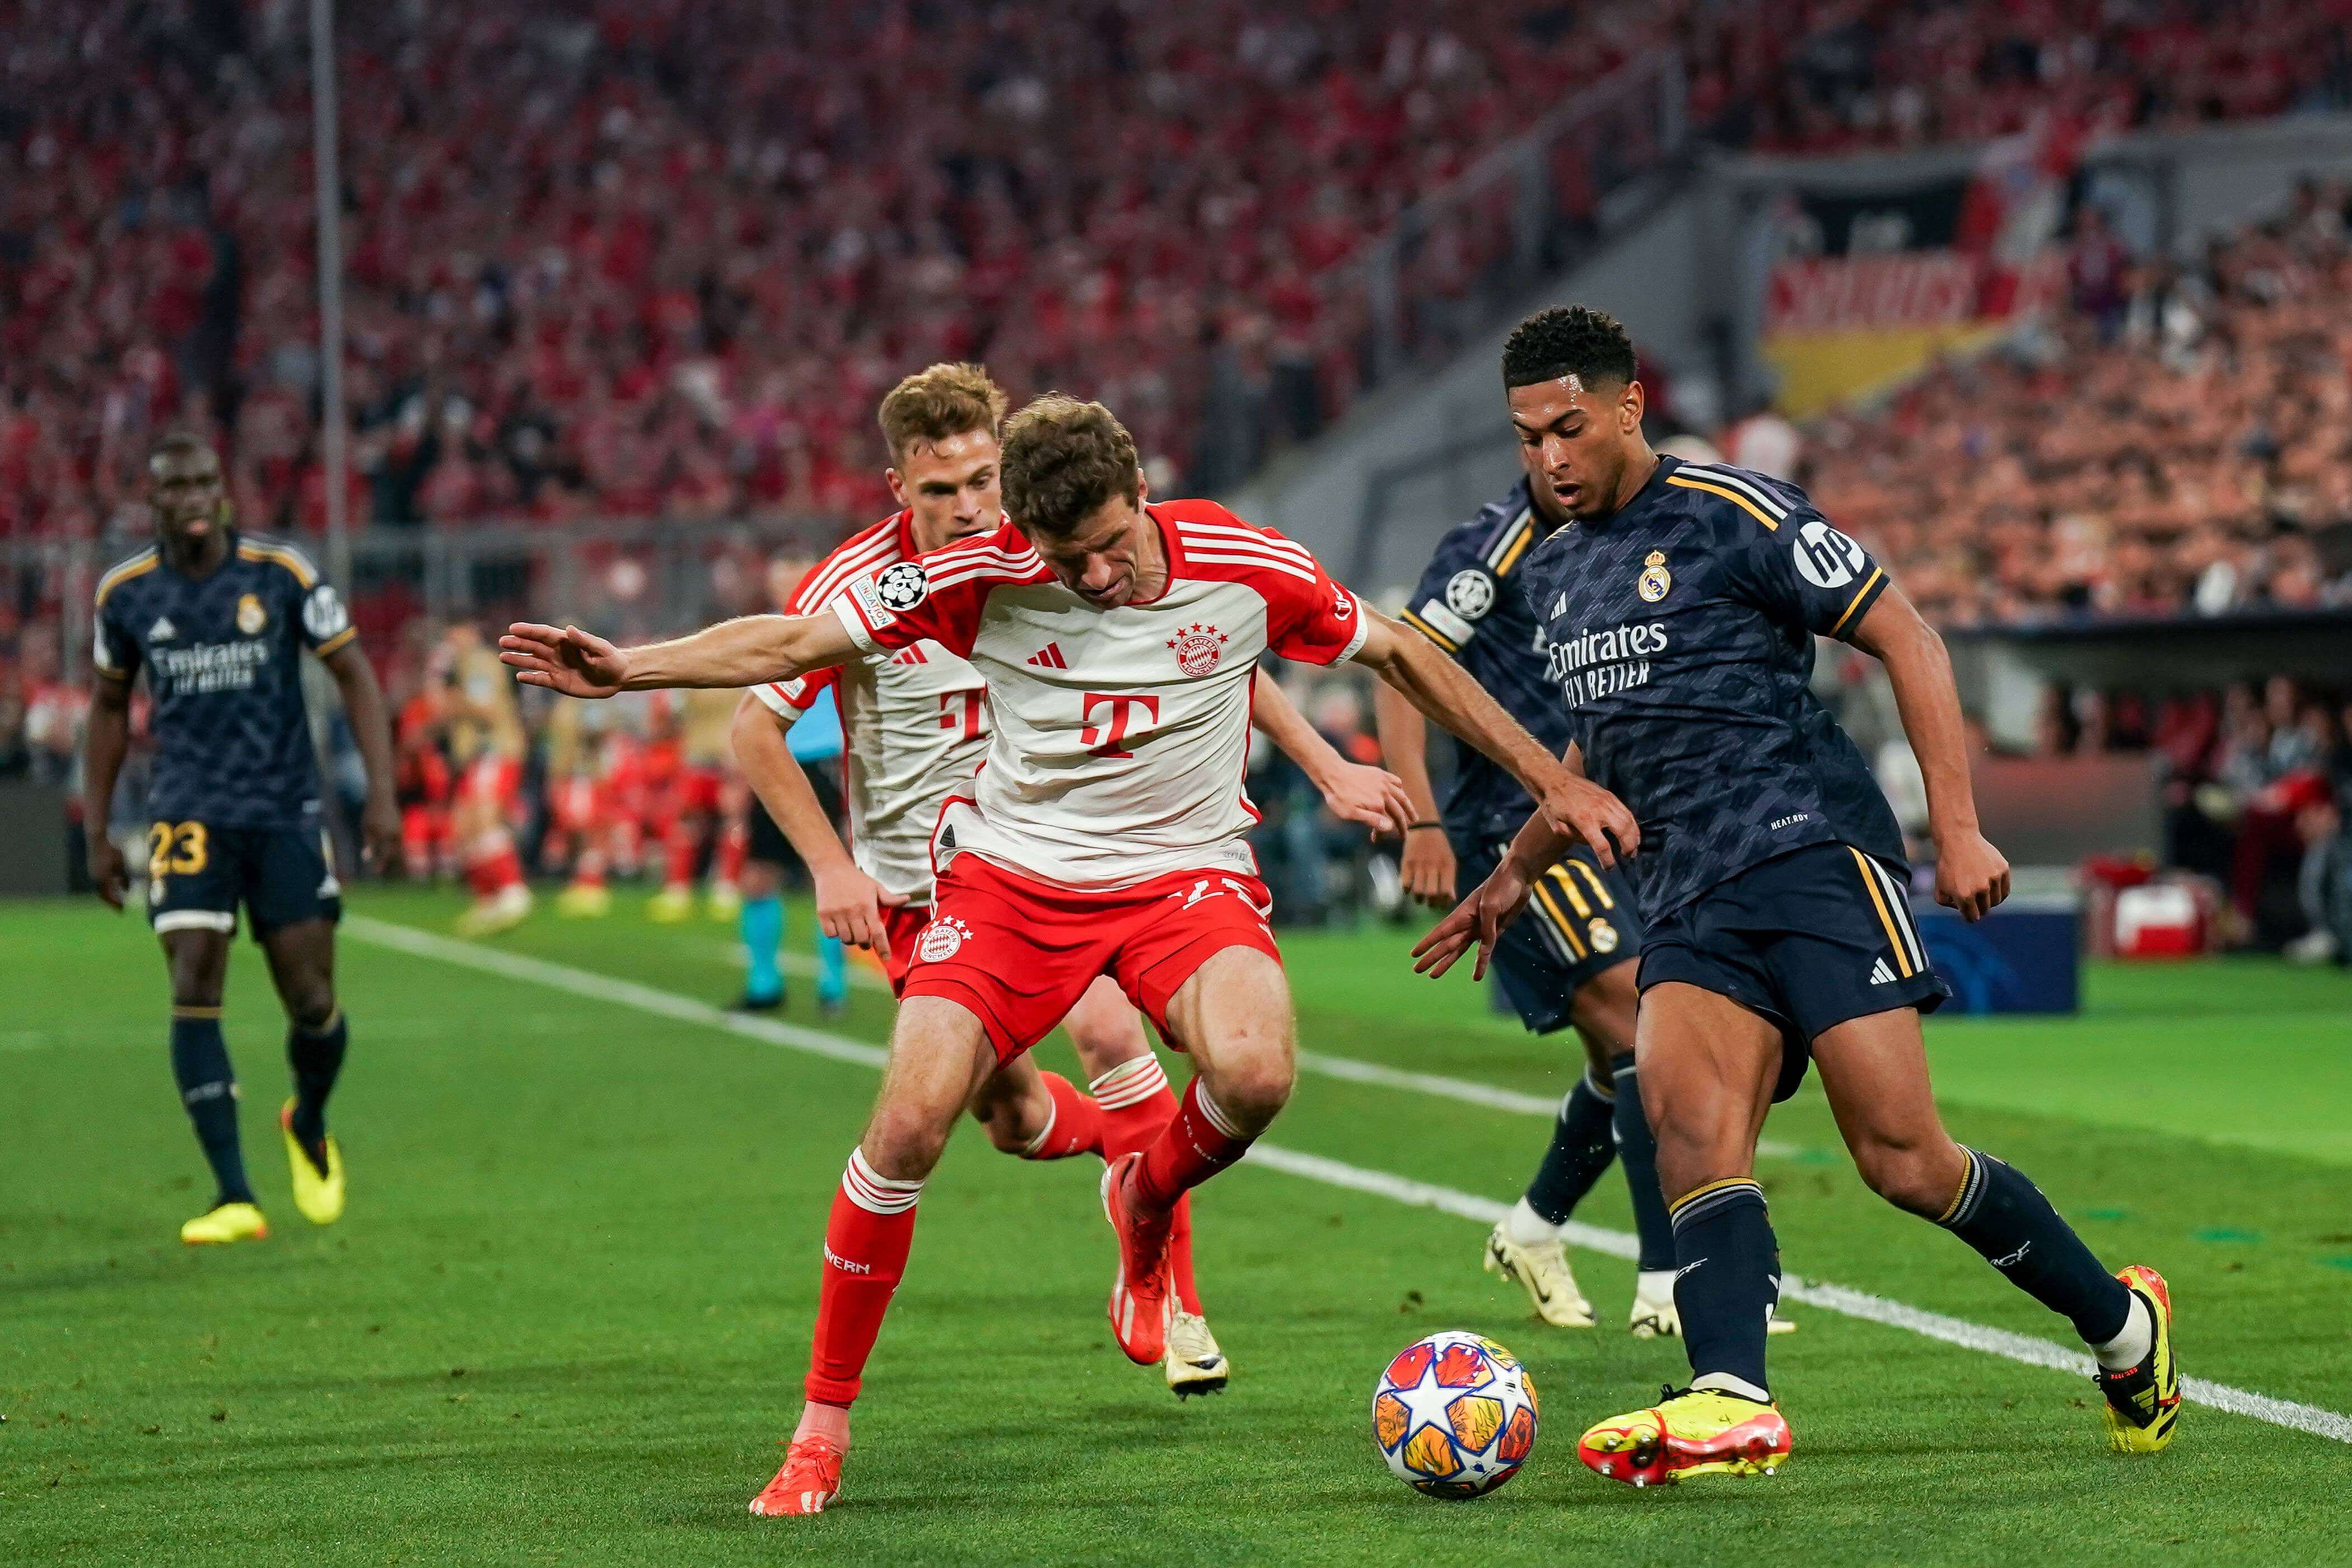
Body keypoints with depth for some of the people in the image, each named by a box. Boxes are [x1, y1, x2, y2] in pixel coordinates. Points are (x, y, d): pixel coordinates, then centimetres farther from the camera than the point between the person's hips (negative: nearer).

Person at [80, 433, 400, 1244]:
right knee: (194, 989, -15)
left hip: (286, 812, -1)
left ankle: (310, 1127, 33)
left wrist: (382, 793, -11)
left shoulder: (281, 572, -6)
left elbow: (354, 675, -1)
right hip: (190, 813, 1)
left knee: (312, 1004, -2)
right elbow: (110, 706, 15)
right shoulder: (125, 592, 1)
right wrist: (97, 831, 13)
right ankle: (234, 1198, -14)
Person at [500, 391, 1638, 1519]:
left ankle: (1146, 1201, 8)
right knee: (907, 1122, -17)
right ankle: (821, 1429, -1)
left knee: (1255, 1075, -31)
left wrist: (1551, 780, 7)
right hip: (1011, 873, 0)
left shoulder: (1245, 569, -12)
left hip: (1185, 875, 0)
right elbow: (796, 643, -9)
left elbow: (1398, 652, 4)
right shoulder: (984, 579, -13)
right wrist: (628, 669, -21)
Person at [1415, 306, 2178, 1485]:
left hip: (1813, 857, -6)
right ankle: (1732, 1404, -39)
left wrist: (1957, 829, -11)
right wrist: (1517, 871, 38)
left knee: (1901, 1159, -12)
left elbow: (1907, 640, -5)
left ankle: (2122, 1325, 12)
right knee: (1686, 1114, -23)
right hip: (1690, 903, 6)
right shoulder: (1550, 571, 19)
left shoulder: (1733, 514, -5)